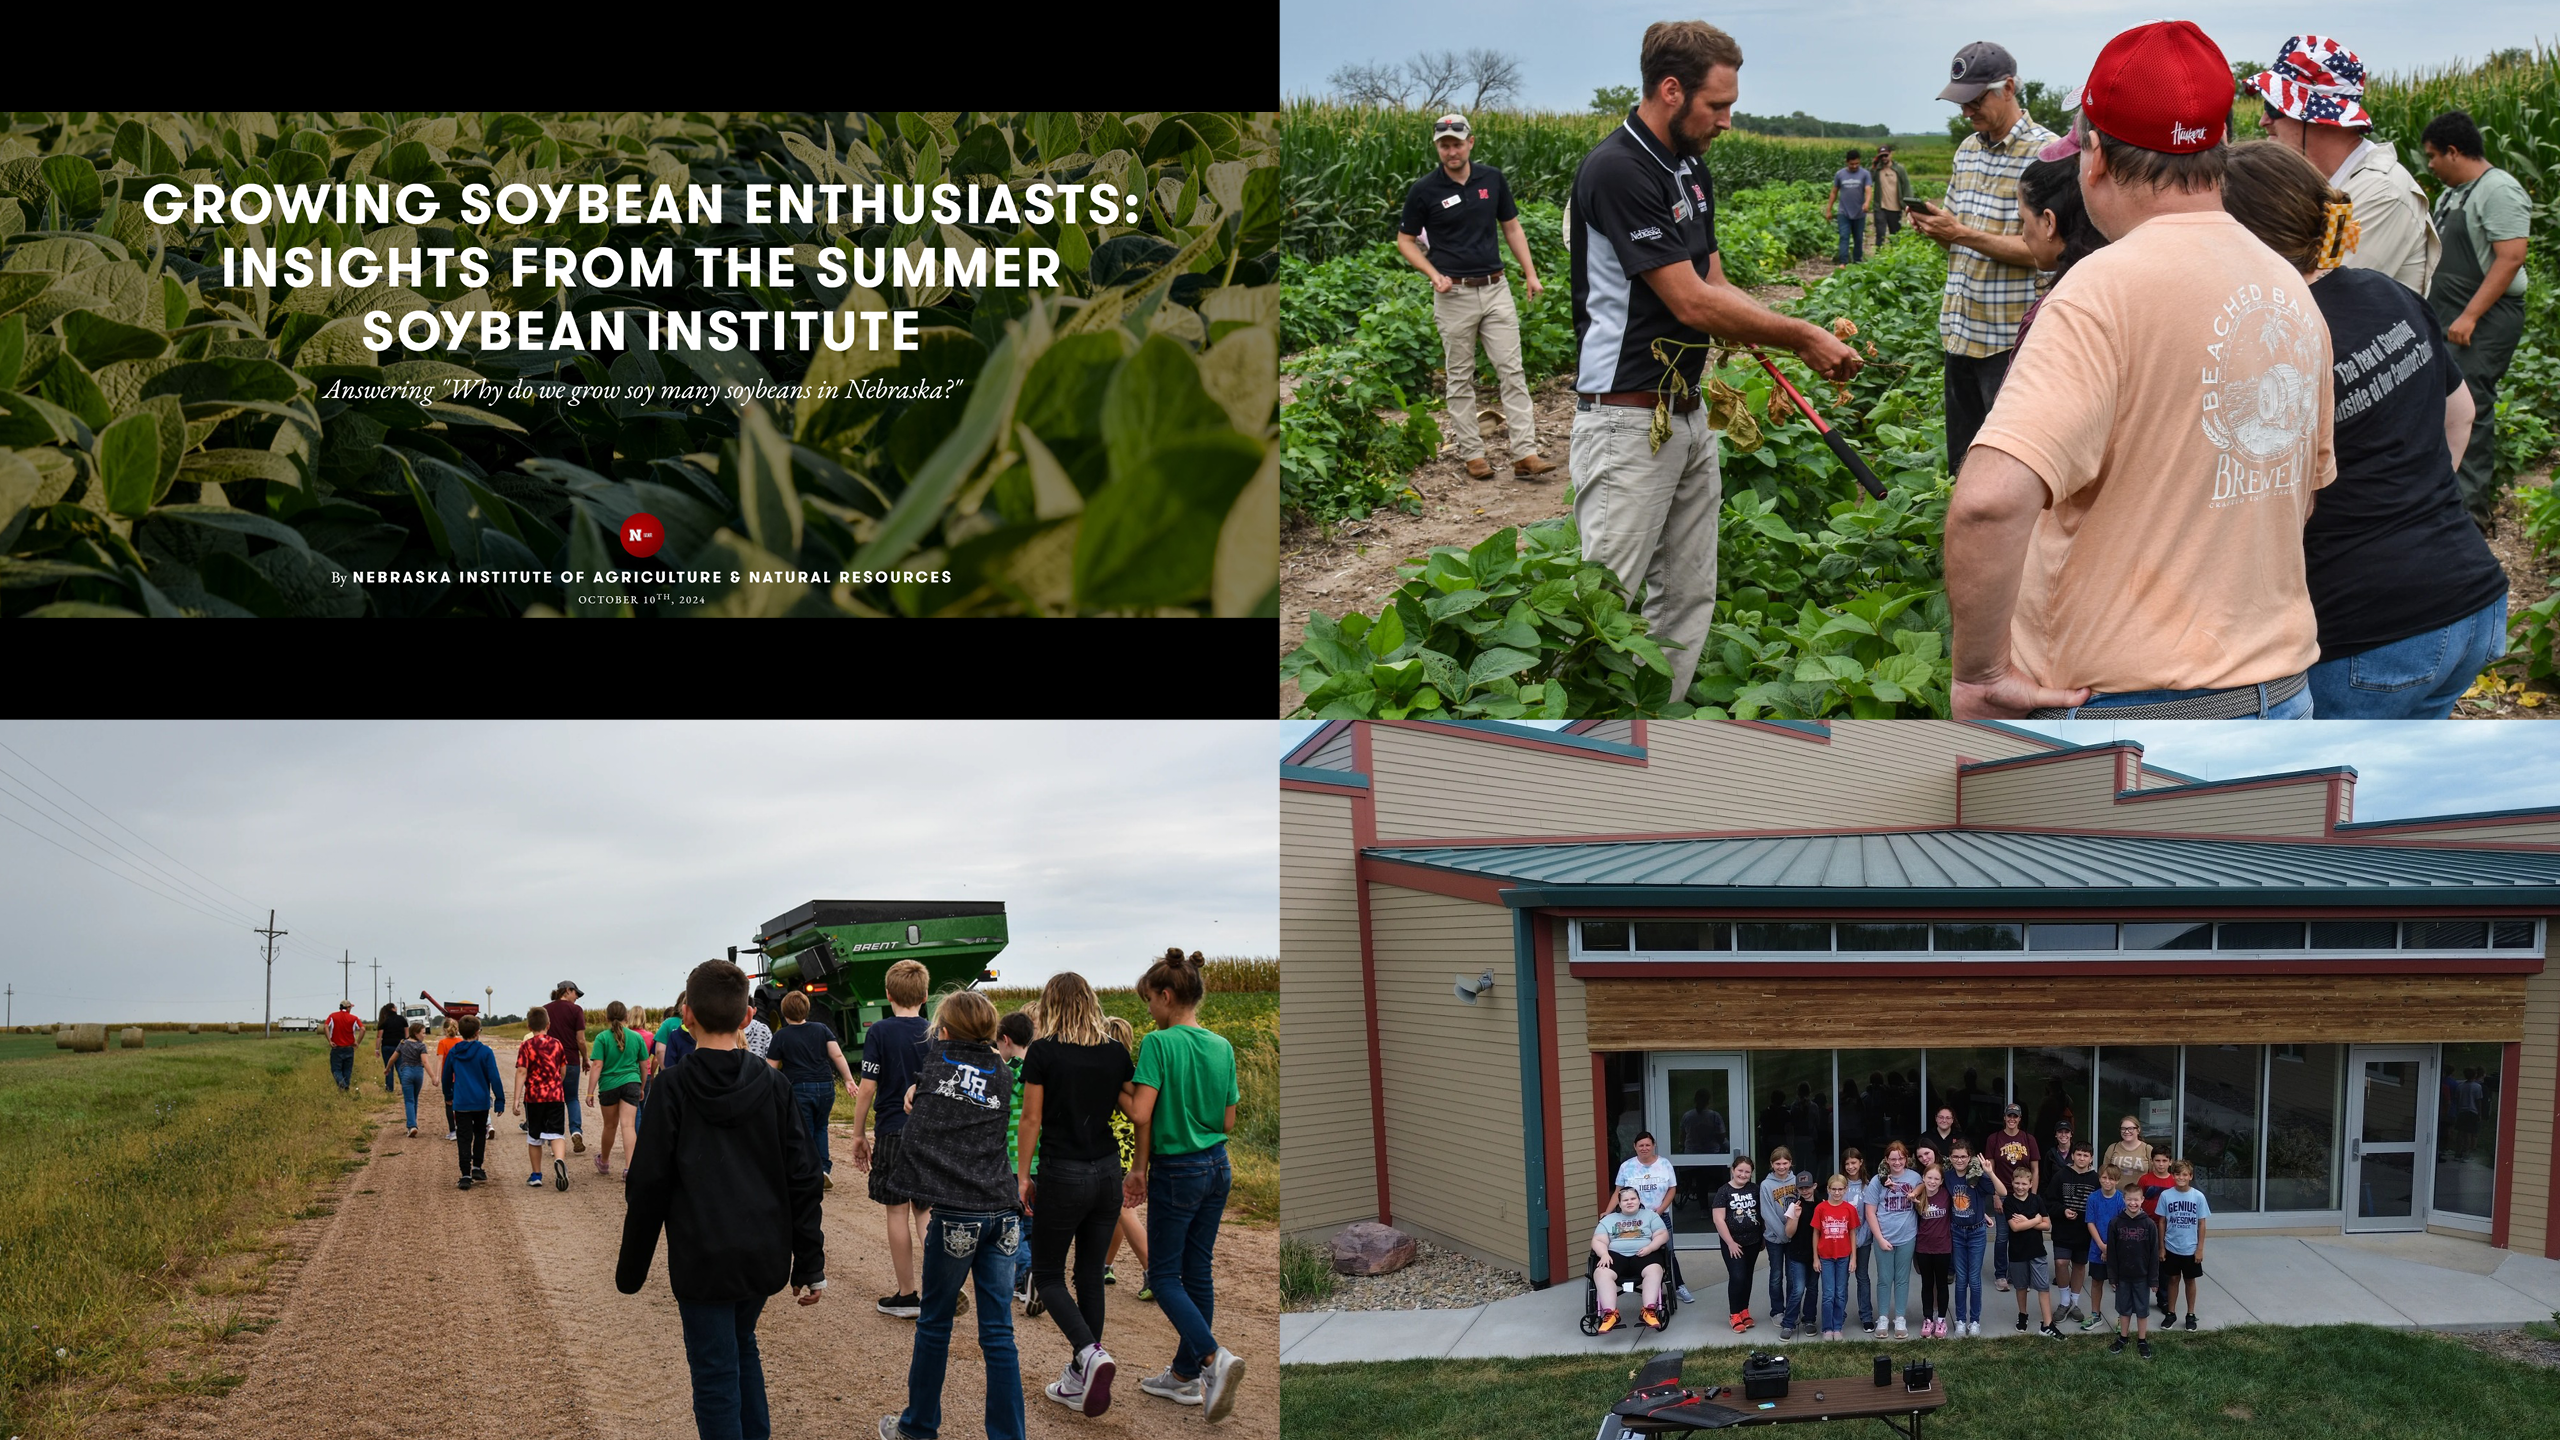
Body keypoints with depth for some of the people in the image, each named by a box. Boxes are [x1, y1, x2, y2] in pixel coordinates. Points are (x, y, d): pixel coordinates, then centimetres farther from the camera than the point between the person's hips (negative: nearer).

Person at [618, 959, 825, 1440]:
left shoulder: (673, 1088, -9)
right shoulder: (772, 1084, 0)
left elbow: (647, 1185, -8)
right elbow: (801, 1178, 1)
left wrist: (630, 1269, 2)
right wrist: (810, 1264, 7)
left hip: (703, 1260, -4)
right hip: (765, 1256, 4)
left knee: (716, 1375, 3)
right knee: (742, 1347, 25)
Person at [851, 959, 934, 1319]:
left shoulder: (879, 1032, -8)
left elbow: (868, 1087, -10)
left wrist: (859, 1134, 1)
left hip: (893, 1131, -3)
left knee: (897, 1212, 5)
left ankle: (906, 1296, 9)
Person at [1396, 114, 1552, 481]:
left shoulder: (1493, 179, 3)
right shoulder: (1424, 190, -6)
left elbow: (1512, 227, 13)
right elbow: (1405, 240, 3)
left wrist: (1530, 274, 5)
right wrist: (1434, 274, -12)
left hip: (1495, 288, 2)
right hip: (1454, 293, -2)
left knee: (1512, 370, -3)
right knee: (1461, 376, 5)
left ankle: (1525, 454, -4)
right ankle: (1472, 453, 13)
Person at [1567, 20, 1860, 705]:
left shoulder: (1692, 173, 12)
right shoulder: (1618, 170, -18)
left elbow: (1716, 287, 14)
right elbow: (1691, 302, -19)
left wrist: (1806, 339, -1)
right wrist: (1800, 335, -11)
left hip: (1687, 412, 10)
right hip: (1628, 420, -10)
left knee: (1687, 599, 11)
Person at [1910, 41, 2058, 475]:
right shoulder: (1967, 150, 14)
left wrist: (1962, 233, -20)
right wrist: (1933, 226, -2)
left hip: (2010, 339, -8)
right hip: (1961, 330, 8)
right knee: (1962, 466, 14)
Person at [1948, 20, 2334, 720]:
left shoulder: (2107, 288, -19)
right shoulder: (2291, 290, 7)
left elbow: (1989, 502, -32)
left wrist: (1980, 673, -21)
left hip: (2128, 702, -7)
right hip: (2283, 686, 8)